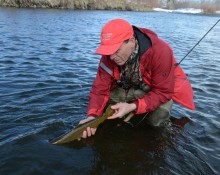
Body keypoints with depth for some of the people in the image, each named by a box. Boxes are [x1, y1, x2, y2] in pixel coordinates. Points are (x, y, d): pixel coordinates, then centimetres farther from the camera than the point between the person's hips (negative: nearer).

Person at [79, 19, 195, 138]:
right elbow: (100, 89, -22)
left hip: (163, 87, -3)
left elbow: (163, 92, -31)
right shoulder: (109, 55, -23)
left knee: (156, 120, -29)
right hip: (128, 87, 4)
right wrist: (92, 115, -40)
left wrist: (133, 107, -43)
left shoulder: (160, 52, -36)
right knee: (107, 101, -19)